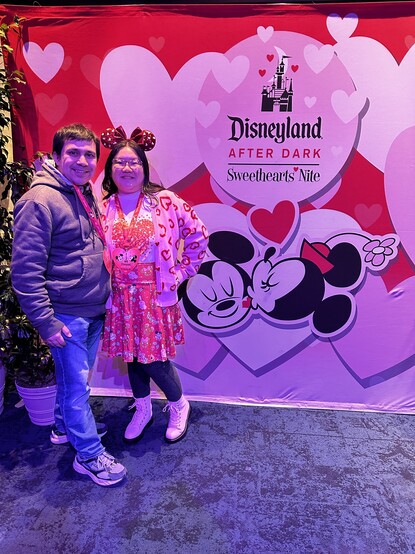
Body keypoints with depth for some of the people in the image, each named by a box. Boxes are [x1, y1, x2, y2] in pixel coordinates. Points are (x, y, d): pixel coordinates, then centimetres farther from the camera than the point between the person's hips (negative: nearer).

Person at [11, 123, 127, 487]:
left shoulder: (87, 196, 9)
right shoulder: (40, 200, -17)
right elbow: (25, 271, -18)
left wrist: (105, 298, 18)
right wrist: (46, 322, -19)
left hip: (93, 311, 8)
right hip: (67, 316, -8)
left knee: (74, 379, 23)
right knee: (76, 384, 6)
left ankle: (66, 426, 44)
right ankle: (89, 454, 23)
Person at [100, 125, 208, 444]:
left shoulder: (166, 202, -7)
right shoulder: (102, 207, 0)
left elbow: (198, 235, -1)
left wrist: (182, 271, -1)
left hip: (156, 296, -3)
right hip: (120, 298, 3)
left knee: (154, 358, 3)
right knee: (131, 355, 15)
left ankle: (179, 406, 33)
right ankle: (142, 411, 40)